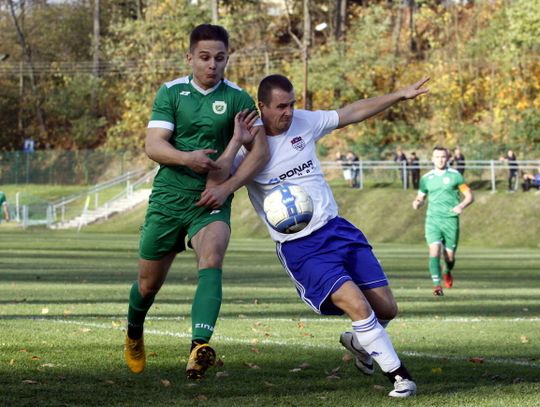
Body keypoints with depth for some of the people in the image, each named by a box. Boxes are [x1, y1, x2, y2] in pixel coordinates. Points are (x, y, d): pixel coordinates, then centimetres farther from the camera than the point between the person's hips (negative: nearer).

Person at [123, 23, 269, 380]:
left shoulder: (237, 99, -1)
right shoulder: (171, 92, 0)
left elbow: (261, 150, -5)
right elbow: (153, 145, -9)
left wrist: (228, 187, -17)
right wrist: (187, 158, -29)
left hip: (211, 202, -1)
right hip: (168, 199, 1)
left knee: (211, 261, -30)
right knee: (149, 283, 11)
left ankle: (199, 347, -44)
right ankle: (134, 334, 44)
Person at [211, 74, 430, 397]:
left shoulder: (304, 122, 4)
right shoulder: (247, 145, -10)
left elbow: (353, 113, 14)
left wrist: (400, 95, 15)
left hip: (337, 228, 6)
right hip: (299, 247, -5)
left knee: (387, 309, 0)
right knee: (358, 306, -22)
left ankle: (359, 341, 34)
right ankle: (399, 375, -6)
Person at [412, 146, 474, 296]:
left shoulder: (455, 176, 1)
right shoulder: (426, 178, 9)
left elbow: (469, 196, 3)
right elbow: (421, 197, 20)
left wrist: (461, 206, -17)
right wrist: (417, 202, -4)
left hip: (450, 219, -1)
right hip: (432, 218, 1)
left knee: (449, 255, 4)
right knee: (434, 250, -18)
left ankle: (448, 272, 40)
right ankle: (437, 285, -18)